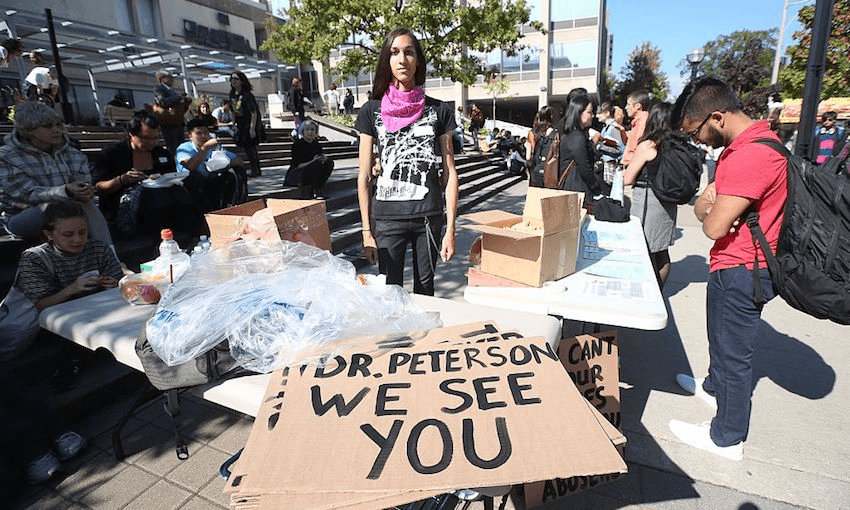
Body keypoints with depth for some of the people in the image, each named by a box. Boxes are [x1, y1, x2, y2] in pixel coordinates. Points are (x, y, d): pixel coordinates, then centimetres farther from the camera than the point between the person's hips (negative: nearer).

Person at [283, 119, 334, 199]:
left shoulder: (316, 143, 6)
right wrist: (313, 161, -27)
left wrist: (323, 157, -16)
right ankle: (316, 191, -22)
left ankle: (318, 187, -14)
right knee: (317, 164, -30)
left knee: (329, 162, -12)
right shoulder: (298, 143, -12)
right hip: (297, 174, -6)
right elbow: (297, 165, -18)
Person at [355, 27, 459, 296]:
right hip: (387, 218, -1)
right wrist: (367, 232, 0)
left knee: (425, 290, 14)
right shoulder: (372, 111, 3)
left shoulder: (439, 110, 4)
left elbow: (449, 172, 3)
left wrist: (450, 228, -2)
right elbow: (364, 176, 3)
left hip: (429, 217, 1)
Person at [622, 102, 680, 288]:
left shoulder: (648, 146, -14)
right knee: (662, 252, 17)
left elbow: (627, 179, -10)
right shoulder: (679, 145, 3)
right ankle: (659, 292, 30)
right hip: (668, 203, 7)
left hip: (647, 200, -7)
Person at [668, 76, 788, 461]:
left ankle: (727, 437, 20)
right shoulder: (742, 144, 8)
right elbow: (703, 206, 9)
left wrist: (709, 212, -6)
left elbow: (714, 226, -28)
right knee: (723, 337, 27)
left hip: (741, 271, -10)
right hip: (736, 266, 10)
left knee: (733, 350, 4)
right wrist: (708, 205, -13)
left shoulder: (750, 156, -27)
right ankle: (714, 386, 50)